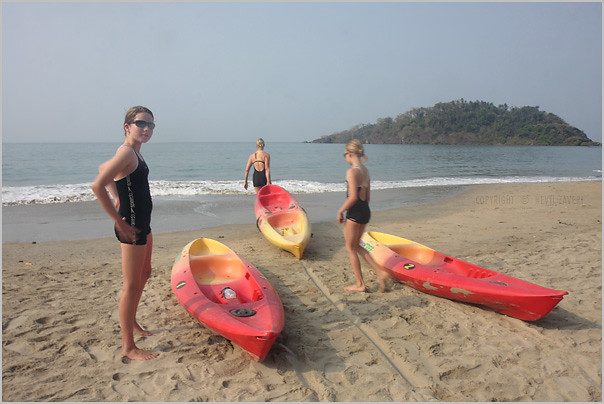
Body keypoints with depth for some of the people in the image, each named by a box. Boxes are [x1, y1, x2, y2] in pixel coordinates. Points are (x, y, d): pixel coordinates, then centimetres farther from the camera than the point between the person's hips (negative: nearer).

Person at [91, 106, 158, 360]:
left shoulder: (134, 153, 9)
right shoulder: (127, 152, -19)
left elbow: (103, 168, 26)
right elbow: (97, 186, -29)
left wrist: (118, 198, 17)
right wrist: (119, 222, -21)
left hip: (142, 223, 10)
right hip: (131, 227, -10)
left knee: (145, 273, 24)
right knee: (131, 285, -1)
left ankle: (130, 321, 43)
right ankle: (128, 347, 12)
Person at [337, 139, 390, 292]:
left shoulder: (352, 171, -17)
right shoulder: (366, 170, 10)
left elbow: (353, 197, -23)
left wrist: (340, 211, -11)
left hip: (355, 212, -9)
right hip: (366, 211, 9)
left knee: (350, 248, 7)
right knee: (356, 246, 20)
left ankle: (360, 284, 15)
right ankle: (380, 272, 14)